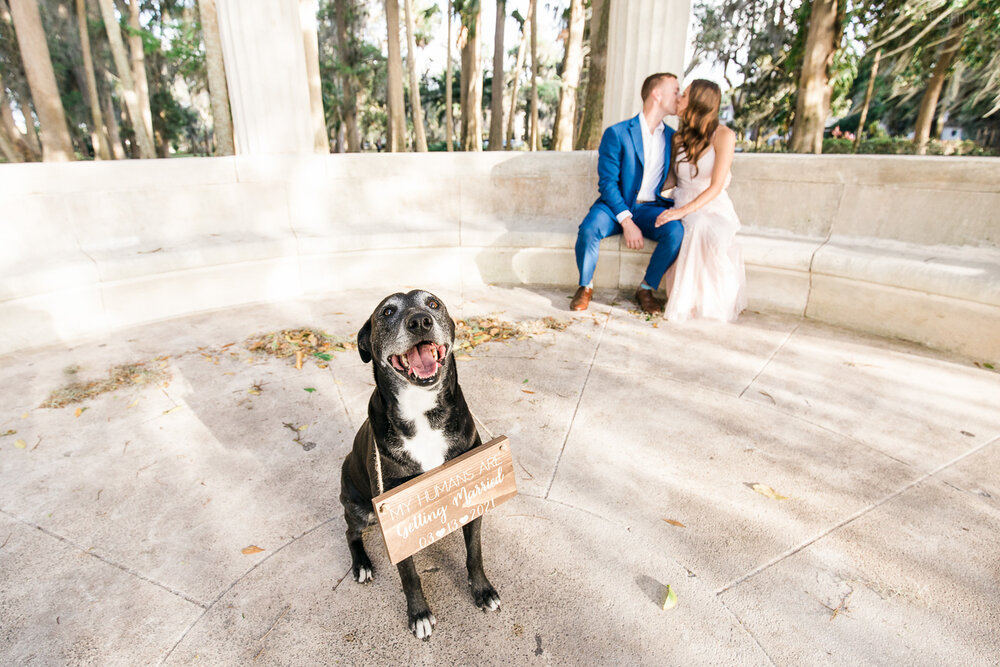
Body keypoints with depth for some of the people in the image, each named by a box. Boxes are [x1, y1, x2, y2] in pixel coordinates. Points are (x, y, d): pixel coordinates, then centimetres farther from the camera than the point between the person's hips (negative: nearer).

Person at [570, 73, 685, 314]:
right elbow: (607, 182, -10)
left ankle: (646, 288, -7)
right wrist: (627, 221, -21)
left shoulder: (672, 137, 13)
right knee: (589, 228, -34)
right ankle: (585, 287, -9)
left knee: (676, 231, -28)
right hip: (616, 205, -3)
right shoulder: (617, 133, -3)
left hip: (650, 208, 3)